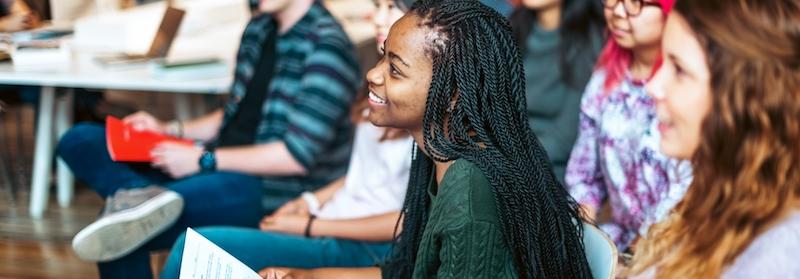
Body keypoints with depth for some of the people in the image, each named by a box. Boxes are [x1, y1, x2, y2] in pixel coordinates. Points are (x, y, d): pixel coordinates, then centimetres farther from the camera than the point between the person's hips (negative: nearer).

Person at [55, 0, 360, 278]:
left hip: (271, 192, -10)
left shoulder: (326, 46, -15)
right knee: (80, 140, -7)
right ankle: (138, 194, -30)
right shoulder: (259, 27, 12)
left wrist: (204, 160, -17)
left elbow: (299, 156, -19)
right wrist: (170, 130, 8)